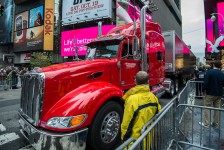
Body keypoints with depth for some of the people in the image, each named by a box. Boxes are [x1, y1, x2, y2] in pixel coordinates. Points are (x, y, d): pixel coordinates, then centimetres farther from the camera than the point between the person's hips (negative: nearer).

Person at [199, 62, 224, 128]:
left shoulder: (209, 72, -12)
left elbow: (206, 83, -16)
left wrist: (205, 90, -5)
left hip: (210, 93, -5)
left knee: (207, 108, 4)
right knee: (217, 109, 13)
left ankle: (206, 123, 7)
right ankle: (215, 124, 22)